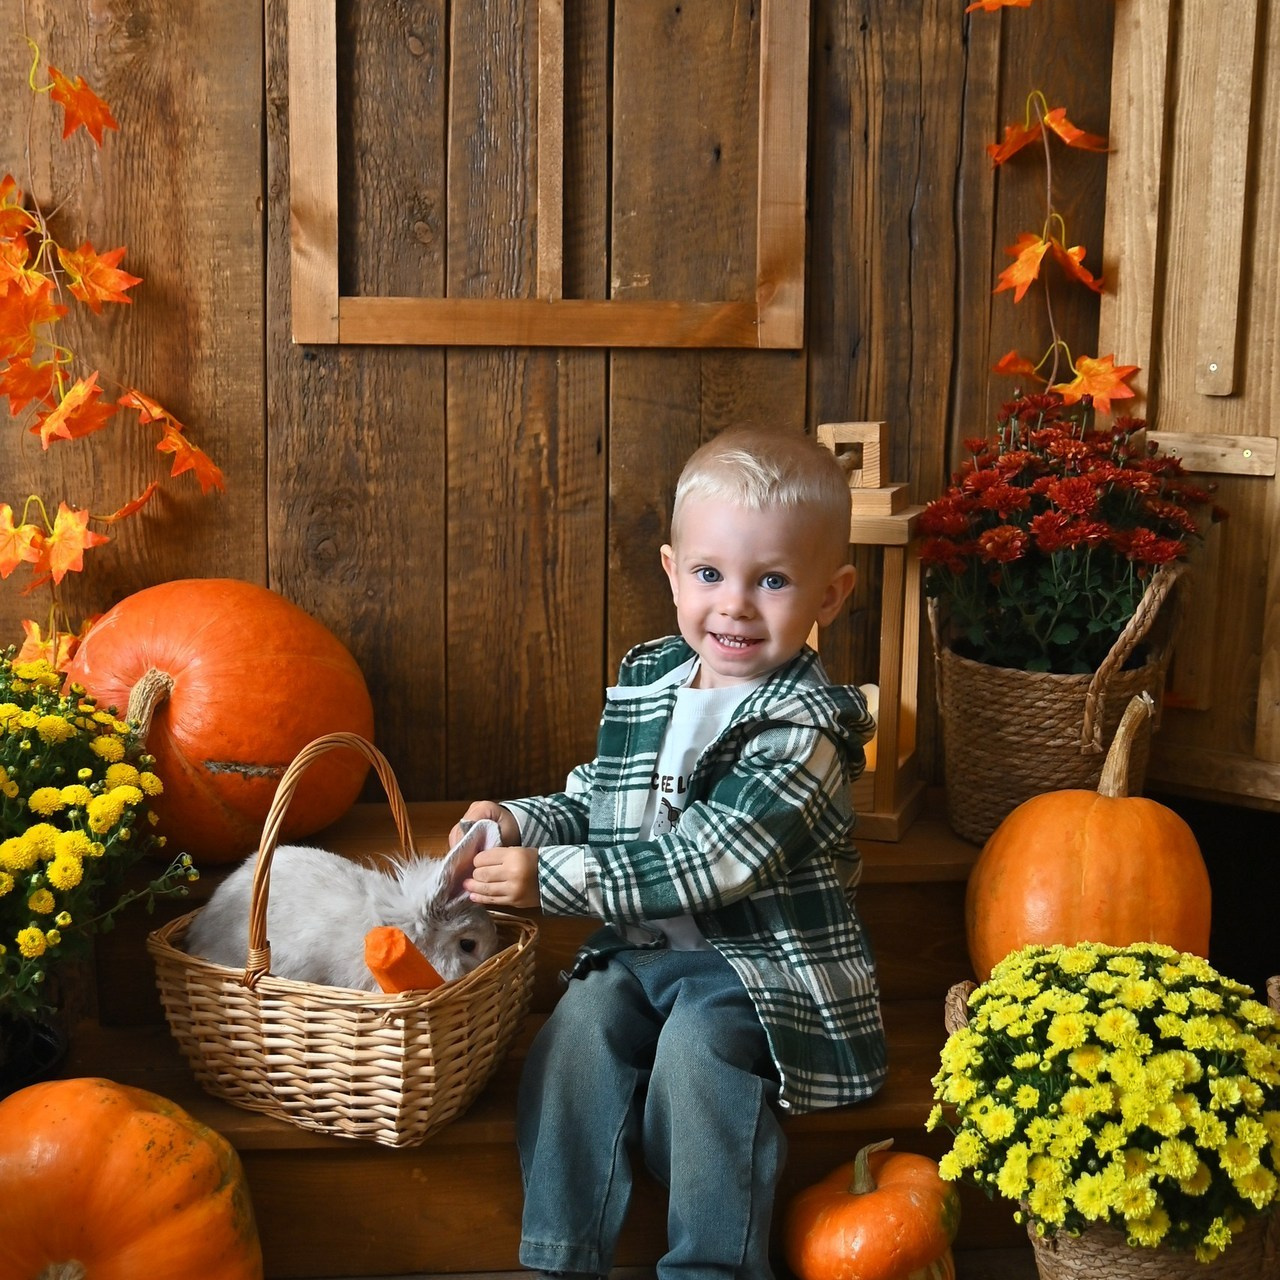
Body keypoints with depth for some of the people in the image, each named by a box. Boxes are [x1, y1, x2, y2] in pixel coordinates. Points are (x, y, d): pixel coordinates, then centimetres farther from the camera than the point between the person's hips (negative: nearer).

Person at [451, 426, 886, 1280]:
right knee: (577, 1028, -19)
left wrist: (553, 878, -23)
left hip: (760, 960, -6)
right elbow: (597, 799, 21)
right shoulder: (646, 679, 8)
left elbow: (711, 863, -24)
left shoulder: (803, 728, -16)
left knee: (697, 1045, -30)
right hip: (643, 947, 6)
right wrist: (520, 824, 0)